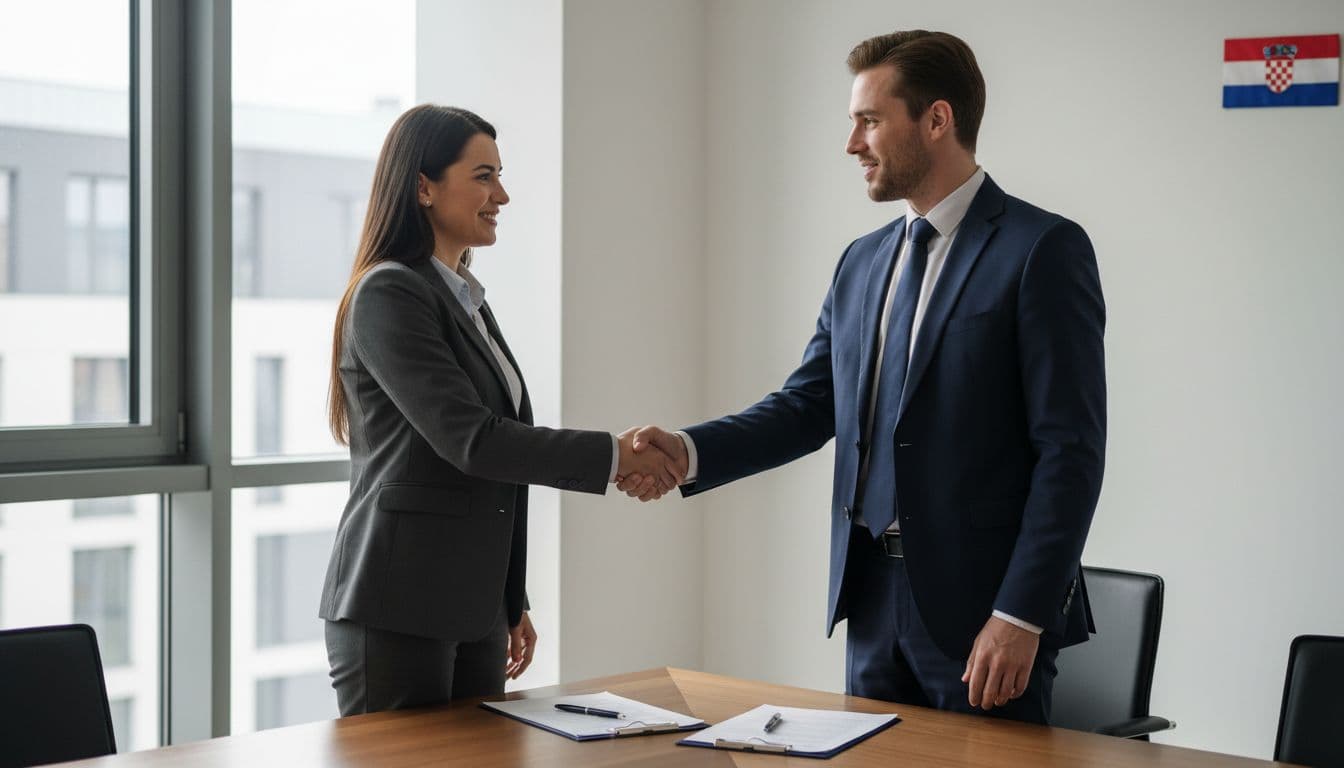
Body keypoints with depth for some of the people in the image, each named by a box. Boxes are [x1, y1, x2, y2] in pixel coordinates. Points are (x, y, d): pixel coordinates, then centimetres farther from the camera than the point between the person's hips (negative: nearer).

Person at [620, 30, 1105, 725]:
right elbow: (806, 407, 11)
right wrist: (687, 451, -6)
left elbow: (1070, 452, -13)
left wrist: (1021, 616, -18)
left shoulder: (1042, 250, -9)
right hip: (873, 597, 7)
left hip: (983, 606, -6)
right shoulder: (862, 262, 13)